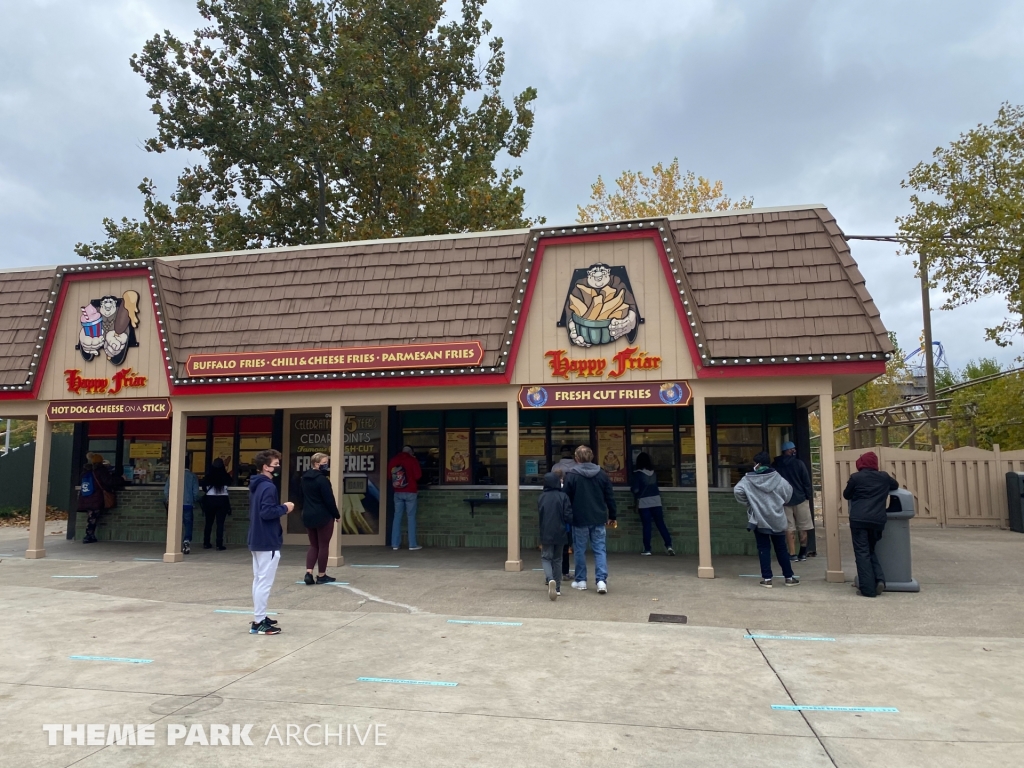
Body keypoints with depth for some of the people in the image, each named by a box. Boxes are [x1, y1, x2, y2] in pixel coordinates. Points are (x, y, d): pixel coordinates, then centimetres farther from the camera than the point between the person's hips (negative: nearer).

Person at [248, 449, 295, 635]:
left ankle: (259, 617, 24)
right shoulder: (268, 487, -19)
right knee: (264, 582, -5)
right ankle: (259, 623, -1)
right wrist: (284, 508, -13)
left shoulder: (256, 485, 13)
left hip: (257, 541, 10)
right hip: (268, 543, -10)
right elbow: (267, 512, -27)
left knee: (258, 580, 16)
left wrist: (280, 508, 9)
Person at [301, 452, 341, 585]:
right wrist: (337, 514, -7)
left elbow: (305, 497, 15)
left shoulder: (305, 478, 9)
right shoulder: (322, 479, -17)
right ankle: (321, 575, 10)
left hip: (308, 516, 8)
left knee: (313, 545, 14)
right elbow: (329, 500, -16)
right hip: (323, 516, -8)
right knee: (323, 546, 3)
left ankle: (308, 573, 2)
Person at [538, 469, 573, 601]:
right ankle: (557, 588, 19)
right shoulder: (563, 496, -9)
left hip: (546, 534, 0)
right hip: (559, 534, 0)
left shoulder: (541, 497, -2)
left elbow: (539, 515, 9)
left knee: (546, 558, 8)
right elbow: (568, 516, -10)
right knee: (557, 559, 16)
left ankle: (550, 580, -20)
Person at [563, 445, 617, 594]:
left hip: (579, 519, -2)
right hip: (599, 519, 3)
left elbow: (567, 498, -5)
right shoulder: (602, 474, 3)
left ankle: (580, 580, 17)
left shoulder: (571, 475, -7)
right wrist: (612, 516, 15)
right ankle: (601, 580, -5)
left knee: (580, 550, 9)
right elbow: (610, 498, 6)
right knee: (600, 549, 5)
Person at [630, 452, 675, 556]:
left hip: (644, 502, -4)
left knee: (646, 526, 0)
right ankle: (669, 545, -4)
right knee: (661, 524, 6)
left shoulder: (637, 473, -7)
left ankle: (647, 549, 2)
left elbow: (636, 489, -8)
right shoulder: (653, 472, 7)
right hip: (656, 500, 4)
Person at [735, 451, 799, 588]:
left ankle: (767, 578, 4)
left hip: (759, 519, -2)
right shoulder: (777, 477, -3)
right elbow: (788, 491, 3)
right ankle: (789, 577, 19)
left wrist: (747, 501, -2)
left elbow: (737, 491, -20)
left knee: (764, 548, 5)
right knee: (781, 548, 13)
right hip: (777, 518, 2)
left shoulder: (749, 479, -9)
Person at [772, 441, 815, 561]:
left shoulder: (774, 465, 3)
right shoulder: (799, 463, -5)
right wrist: (809, 496, 5)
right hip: (800, 499, -2)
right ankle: (802, 553, 14)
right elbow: (806, 481, -5)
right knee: (803, 527, 10)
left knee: (789, 528, 4)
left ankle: (792, 554, -1)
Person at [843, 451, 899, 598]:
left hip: (859, 520, -4)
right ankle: (879, 580, 3)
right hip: (877, 520, 4)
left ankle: (868, 589, -4)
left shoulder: (855, 477, 0)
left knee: (862, 553, -1)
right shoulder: (884, 477, 10)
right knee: (871, 550, 21)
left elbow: (846, 495, 11)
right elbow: (896, 485, 31)